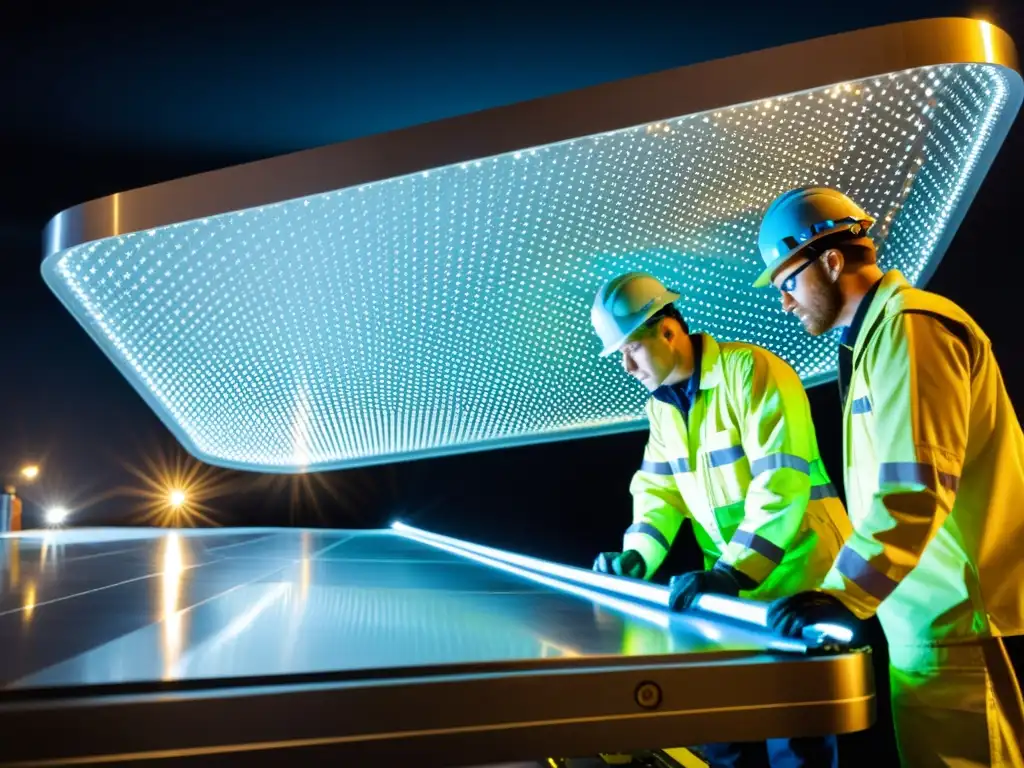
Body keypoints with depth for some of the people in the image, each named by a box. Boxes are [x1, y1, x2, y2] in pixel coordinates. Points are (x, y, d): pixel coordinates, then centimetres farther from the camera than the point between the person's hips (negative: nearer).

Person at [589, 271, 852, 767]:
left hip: (796, 575, -7)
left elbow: (782, 482, -24)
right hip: (732, 585, 7)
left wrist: (732, 571, -30)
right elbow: (659, 486, 10)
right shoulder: (661, 405, 9)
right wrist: (638, 554, -7)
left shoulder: (752, 371, -16)